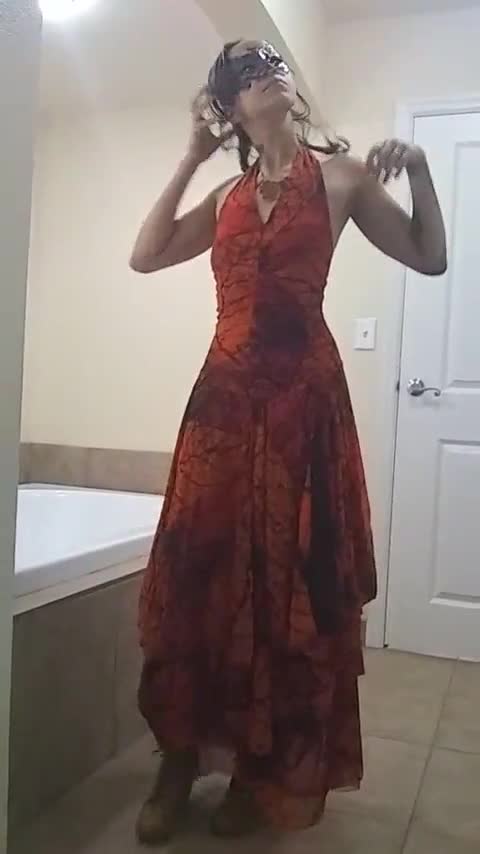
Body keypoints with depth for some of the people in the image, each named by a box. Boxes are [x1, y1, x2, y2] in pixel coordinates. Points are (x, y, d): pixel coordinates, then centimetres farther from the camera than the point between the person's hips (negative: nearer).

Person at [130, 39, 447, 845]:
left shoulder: (341, 175, 7)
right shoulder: (226, 196, 18)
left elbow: (430, 257, 8)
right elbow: (145, 257, 12)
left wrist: (419, 171, -7)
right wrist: (191, 158, 14)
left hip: (304, 391, -3)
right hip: (226, 390, 4)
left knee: (288, 573, 1)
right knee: (197, 567, 3)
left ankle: (261, 769, 18)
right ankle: (180, 757, 18)